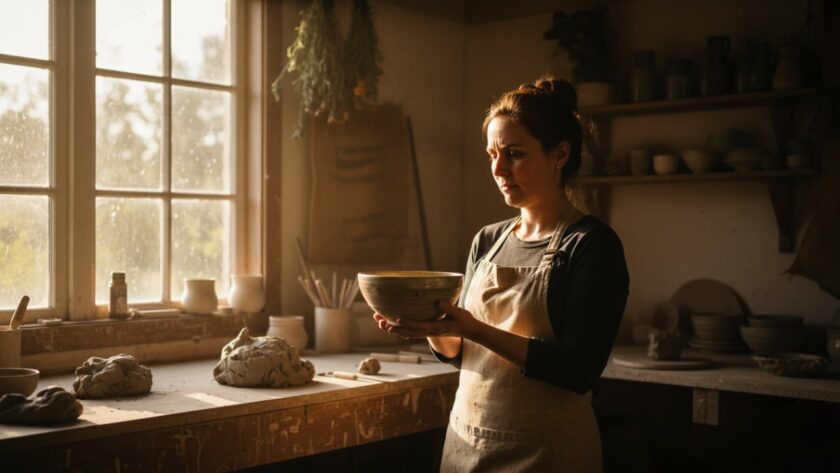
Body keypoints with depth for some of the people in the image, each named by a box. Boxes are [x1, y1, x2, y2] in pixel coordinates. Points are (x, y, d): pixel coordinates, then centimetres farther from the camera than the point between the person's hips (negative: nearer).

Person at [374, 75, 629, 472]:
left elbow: (578, 370, -20)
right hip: (465, 439, 6)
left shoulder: (591, 245, -12)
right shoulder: (487, 241, 6)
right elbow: (459, 351, 11)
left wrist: (474, 329, -27)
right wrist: (432, 327, -10)